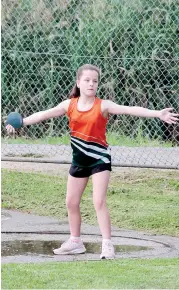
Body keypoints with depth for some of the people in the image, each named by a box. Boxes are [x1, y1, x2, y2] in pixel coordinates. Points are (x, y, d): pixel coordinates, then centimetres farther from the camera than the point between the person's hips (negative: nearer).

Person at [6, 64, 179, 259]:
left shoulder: (103, 105, -13)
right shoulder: (70, 104, -1)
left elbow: (130, 110, -23)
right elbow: (45, 114, -1)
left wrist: (157, 114, -34)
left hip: (99, 158, -5)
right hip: (79, 159, 5)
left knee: (99, 202, -15)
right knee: (71, 202, 13)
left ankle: (107, 244, -11)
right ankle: (75, 242, 29)